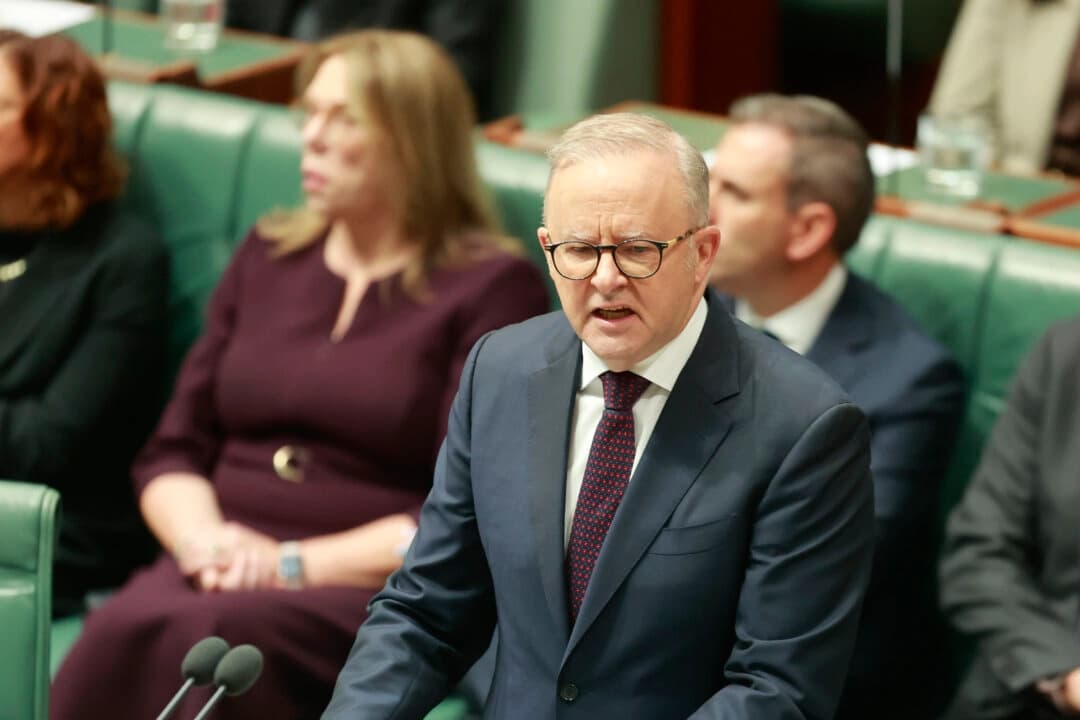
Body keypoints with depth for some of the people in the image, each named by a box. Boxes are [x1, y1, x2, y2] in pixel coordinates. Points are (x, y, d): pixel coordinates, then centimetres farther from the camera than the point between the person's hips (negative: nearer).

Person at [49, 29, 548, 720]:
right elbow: (172, 453, 17)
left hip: (376, 589, -4)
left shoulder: (492, 287, 3)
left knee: (216, 637, -38)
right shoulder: (268, 256, 20)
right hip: (228, 576, 4)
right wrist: (201, 538, -5)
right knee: (123, 635, -33)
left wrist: (295, 564, -14)